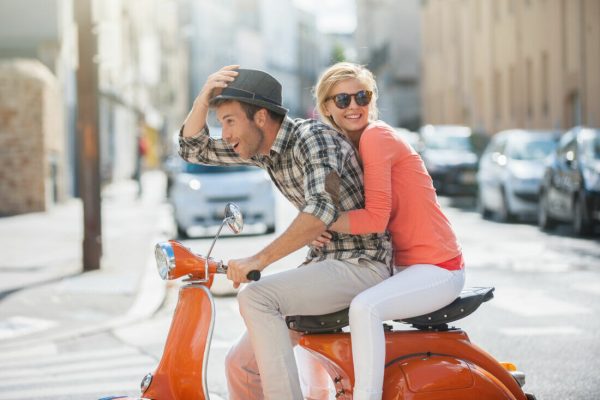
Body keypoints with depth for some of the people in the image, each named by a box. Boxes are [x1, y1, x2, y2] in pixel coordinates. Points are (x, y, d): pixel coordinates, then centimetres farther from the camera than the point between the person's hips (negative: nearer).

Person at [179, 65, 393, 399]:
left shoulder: (312, 137, -16)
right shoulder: (263, 146, 9)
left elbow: (322, 210, -30)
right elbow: (195, 149, 17)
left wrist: (260, 259, -31)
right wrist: (204, 98, -1)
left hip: (360, 265, -9)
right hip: (324, 261, 9)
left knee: (256, 297, -30)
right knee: (241, 364, 2)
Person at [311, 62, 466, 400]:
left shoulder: (375, 135, -14)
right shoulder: (350, 145, 12)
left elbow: (376, 218, -22)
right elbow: (355, 215, 9)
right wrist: (320, 233, -10)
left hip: (437, 269, -10)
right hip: (404, 266, 10)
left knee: (364, 308, -34)